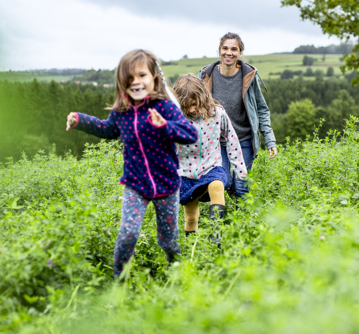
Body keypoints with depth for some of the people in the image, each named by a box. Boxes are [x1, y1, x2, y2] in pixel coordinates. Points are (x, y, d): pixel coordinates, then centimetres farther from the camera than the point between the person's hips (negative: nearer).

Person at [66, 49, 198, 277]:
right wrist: (80, 120, 13)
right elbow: (108, 130, 21)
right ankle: (119, 276, 14)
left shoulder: (164, 107, -16)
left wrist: (164, 125, -39)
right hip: (135, 184, 2)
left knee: (169, 237, 12)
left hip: (166, 183, -2)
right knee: (128, 232, -11)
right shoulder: (121, 111, -3)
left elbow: (191, 135, -24)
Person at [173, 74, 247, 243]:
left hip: (211, 169, -1)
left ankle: (216, 233, -37)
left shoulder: (217, 113, -8)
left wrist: (241, 172, 5)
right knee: (191, 218, 8)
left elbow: (231, 141, 3)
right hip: (186, 174, 1)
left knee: (216, 185, -35)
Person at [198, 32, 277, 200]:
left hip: (244, 142, 0)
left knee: (240, 188, -3)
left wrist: (270, 140, -1)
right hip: (216, 143, 1)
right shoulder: (206, 75, -4)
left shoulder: (249, 76, -6)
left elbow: (262, 110, 4)